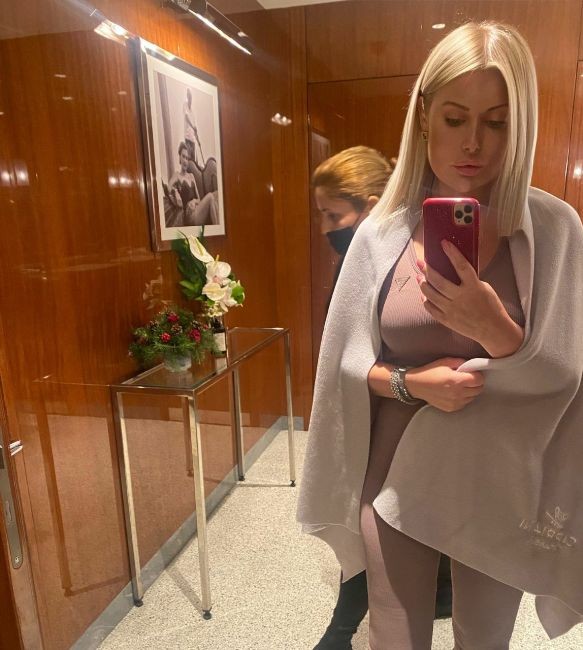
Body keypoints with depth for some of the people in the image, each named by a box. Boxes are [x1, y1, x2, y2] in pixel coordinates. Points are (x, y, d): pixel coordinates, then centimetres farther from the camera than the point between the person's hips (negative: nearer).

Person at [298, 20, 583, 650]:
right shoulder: (384, 230, -7)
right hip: (397, 480, 0)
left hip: (499, 487, 1)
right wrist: (409, 384, -20)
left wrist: (497, 330, -28)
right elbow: (348, 359, -2)